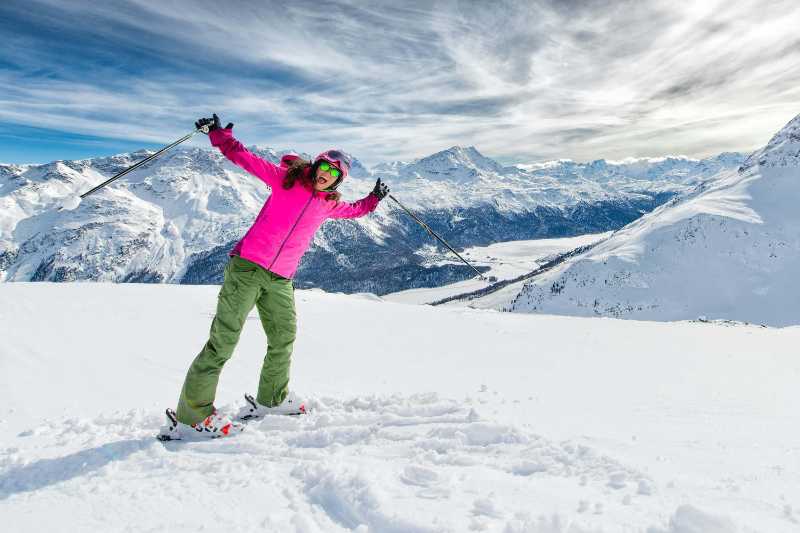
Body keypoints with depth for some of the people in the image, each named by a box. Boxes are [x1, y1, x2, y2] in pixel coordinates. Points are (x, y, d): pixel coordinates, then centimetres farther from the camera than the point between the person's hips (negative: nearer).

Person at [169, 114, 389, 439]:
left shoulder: (329, 205, 14)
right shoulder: (284, 178, 1)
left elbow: (354, 210, 35)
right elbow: (245, 158, 0)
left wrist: (373, 200, 28)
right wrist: (219, 134, -11)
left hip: (280, 281, 6)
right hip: (247, 268, -6)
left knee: (284, 339, 15)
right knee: (223, 341, -9)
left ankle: (271, 398, 37)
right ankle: (192, 414, -1)